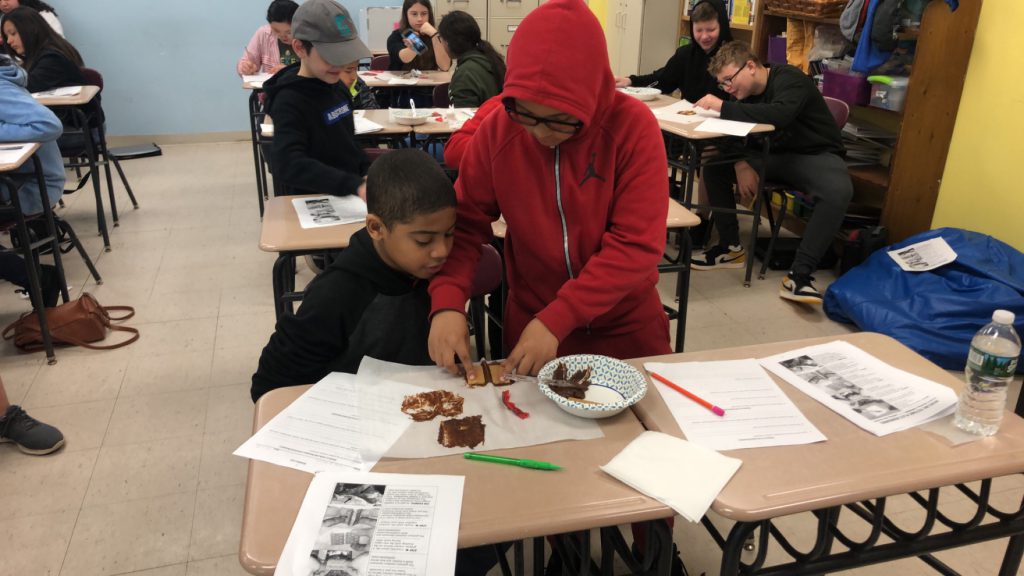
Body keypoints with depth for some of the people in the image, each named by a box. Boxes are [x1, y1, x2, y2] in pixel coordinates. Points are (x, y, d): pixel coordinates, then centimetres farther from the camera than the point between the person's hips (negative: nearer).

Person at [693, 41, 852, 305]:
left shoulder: (790, 79, -20)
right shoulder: (745, 90, 3)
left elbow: (778, 116, -40)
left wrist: (723, 106, -40)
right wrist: (742, 164, -22)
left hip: (815, 155, -6)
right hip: (774, 155, 6)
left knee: (839, 191, -38)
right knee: (715, 164, -10)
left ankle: (799, 275, -34)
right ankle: (730, 246, -4)